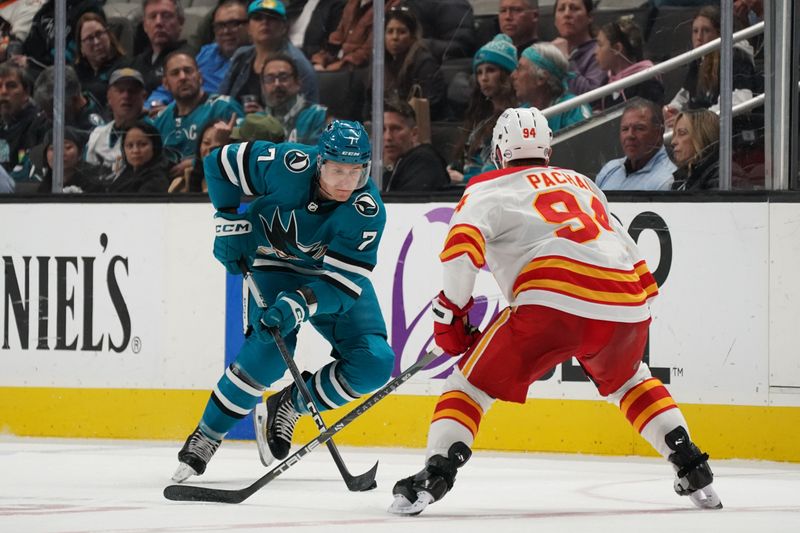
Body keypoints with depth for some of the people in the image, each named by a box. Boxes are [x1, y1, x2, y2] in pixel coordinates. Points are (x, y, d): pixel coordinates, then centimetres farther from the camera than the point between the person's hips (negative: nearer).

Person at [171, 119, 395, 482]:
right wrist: (230, 223, -11)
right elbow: (220, 162, -12)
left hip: (333, 274, 2)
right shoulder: (287, 166, -29)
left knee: (376, 364, -14)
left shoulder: (368, 211, -29)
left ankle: (288, 406, 4)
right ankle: (206, 436, -12)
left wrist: (299, 305, -47)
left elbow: (342, 283, -32)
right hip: (274, 263, -2)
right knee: (271, 348, -27)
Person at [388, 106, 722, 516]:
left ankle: (434, 477, -11)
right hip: (626, 306, 5)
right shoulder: (582, 183, 35)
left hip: (552, 301, -5)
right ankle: (693, 471, 24)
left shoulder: (489, 188, 18)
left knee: (473, 383, 7)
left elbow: (463, 241, -1)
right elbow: (628, 252, 31)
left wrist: (451, 311, 7)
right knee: (626, 381, 33)